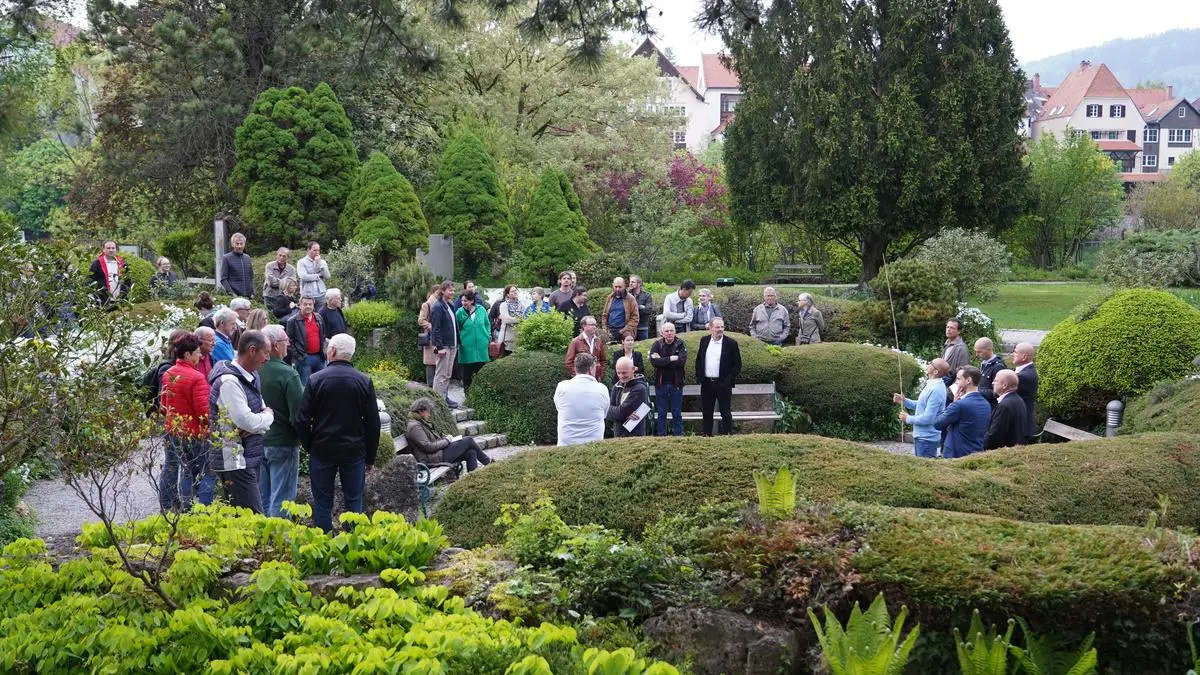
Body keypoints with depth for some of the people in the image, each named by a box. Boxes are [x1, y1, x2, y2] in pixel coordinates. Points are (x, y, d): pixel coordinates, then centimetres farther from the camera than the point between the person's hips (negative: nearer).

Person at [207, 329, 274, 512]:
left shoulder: (251, 377, 13)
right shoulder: (229, 381, -19)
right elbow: (246, 420, -25)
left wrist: (261, 421, -9)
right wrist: (267, 416, -5)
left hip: (250, 458, 10)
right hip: (234, 461, -10)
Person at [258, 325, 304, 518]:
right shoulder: (288, 374, -18)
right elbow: (298, 414, -18)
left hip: (257, 442, 6)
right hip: (283, 442, -6)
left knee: (261, 500, 17)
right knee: (280, 502, 2)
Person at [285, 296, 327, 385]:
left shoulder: (319, 318, 10)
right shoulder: (293, 321, -6)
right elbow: (289, 341, -5)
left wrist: (323, 350, 11)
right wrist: (297, 355, -11)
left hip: (319, 357, 5)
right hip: (304, 358, -5)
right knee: (305, 384, -2)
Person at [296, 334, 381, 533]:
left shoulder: (316, 380, -9)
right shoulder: (364, 382, -4)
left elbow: (302, 420, -8)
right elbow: (373, 423, 0)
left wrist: (309, 447, 7)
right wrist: (370, 457, 9)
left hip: (322, 451, -1)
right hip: (355, 452, 1)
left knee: (322, 504, 8)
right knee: (354, 502, 10)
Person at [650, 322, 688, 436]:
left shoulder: (680, 345, 0)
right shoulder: (657, 345, 2)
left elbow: (681, 361, -17)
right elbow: (654, 362, -14)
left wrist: (662, 361, -13)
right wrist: (671, 359, -17)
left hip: (676, 383, -1)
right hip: (661, 383, 1)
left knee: (677, 413, 5)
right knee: (661, 413, 6)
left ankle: (678, 435, 10)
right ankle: (662, 436, 11)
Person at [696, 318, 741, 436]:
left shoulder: (731, 344, -5)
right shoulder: (704, 341, 7)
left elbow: (737, 364, -3)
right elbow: (698, 360, 15)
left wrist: (729, 380, -11)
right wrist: (699, 377, 5)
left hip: (723, 384, -4)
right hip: (706, 384, 4)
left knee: (726, 413, 1)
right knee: (707, 413, 10)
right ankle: (707, 436, 17)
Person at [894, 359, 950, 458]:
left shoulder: (935, 390, -25)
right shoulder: (932, 385, 8)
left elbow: (928, 418, -27)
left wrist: (908, 419, -13)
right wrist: (904, 401, 7)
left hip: (926, 439, -10)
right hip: (922, 435, 10)